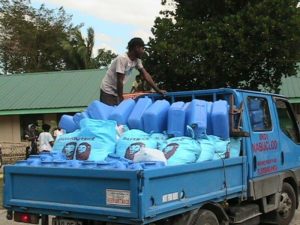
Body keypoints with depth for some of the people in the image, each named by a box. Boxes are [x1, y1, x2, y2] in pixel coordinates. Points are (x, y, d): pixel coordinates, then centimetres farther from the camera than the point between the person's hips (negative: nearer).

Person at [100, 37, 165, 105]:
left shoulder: (137, 60, -1)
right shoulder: (122, 59, -25)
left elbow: (145, 75, 3)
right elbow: (119, 81, -23)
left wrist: (158, 90, 0)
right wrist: (121, 98, -16)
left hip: (117, 92, 7)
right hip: (108, 92, -7)